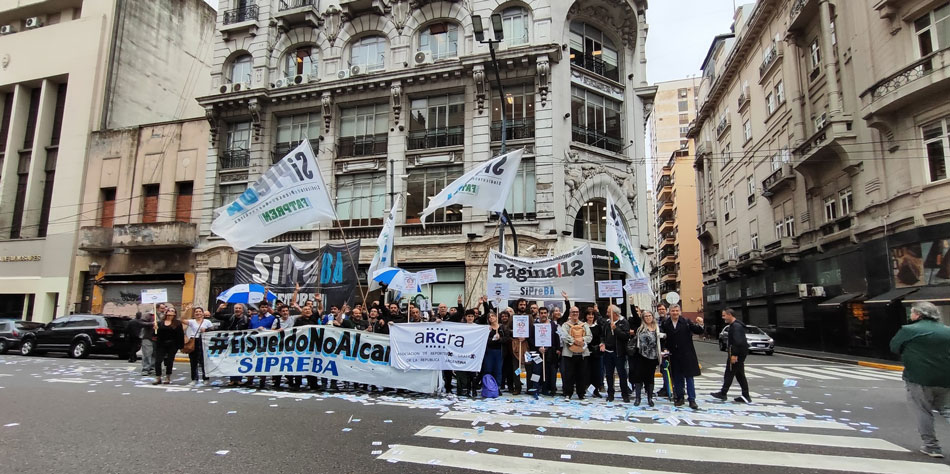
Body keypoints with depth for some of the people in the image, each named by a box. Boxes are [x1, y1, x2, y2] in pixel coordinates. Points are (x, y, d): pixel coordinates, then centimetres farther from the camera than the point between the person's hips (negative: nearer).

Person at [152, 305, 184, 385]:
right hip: (161, 345, 2)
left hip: (172, 346, -2)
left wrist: (181, 346, -8)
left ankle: (168, 378, 21)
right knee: (158, 361, -3)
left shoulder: (177, 323, 0)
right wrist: (155, 329, -16)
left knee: (169, 362, 6)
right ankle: (158, 378, 10)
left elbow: (181, 335, -3)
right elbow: (156, 334, 4)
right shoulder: (160, 323, 8)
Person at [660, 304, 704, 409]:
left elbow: (698, 331, -2)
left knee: (689, 377, 2)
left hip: (687, 354, -2)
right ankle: (679, 398, 22)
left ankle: (692, 400, 8)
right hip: (674, 355, 2)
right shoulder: (666, 324, -1)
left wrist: (700, 325, -21)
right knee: (677, 378, 10)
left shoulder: (686, 322, -4)